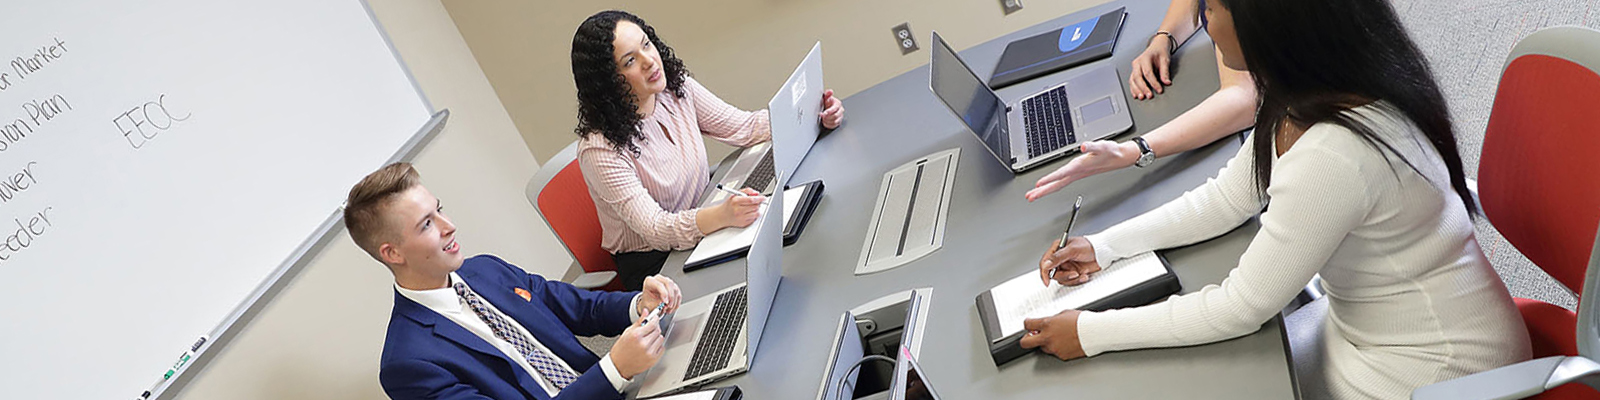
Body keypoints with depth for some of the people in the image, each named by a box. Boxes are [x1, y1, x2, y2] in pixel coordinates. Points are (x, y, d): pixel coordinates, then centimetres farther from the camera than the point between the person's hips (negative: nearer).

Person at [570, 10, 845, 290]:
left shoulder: (677, 88, -4)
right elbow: (653, 228, -27)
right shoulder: (599, 148, -23)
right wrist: (722, 216, -45)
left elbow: (743, 127, 1)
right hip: (654, 265, -6)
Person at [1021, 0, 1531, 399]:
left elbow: (1241, 308, -24)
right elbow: (1227, 198, 3)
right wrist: (1103, 246, -1)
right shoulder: (1323, 89, -8)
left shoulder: (1331, 154, -35)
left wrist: (1090, 333, -18)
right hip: (1367, 324, 7)